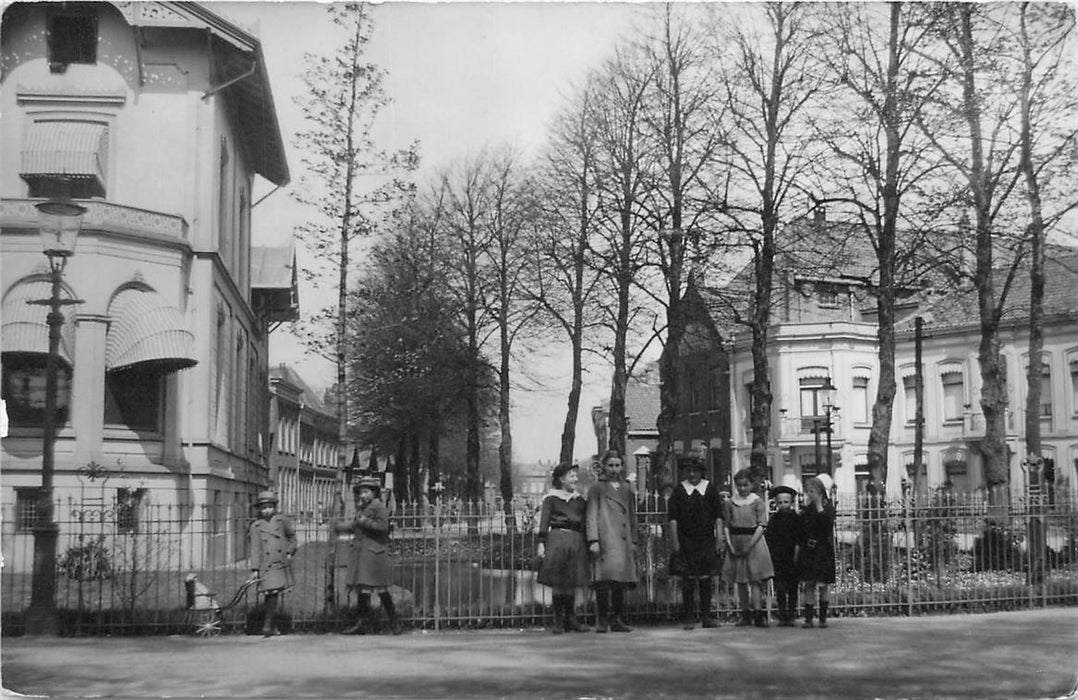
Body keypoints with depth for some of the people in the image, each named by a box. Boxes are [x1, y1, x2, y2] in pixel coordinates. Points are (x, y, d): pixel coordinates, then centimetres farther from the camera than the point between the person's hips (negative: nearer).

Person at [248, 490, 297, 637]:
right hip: (266, 566, -2)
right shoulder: (256, 526, 0)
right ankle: (272, 626, 2)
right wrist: (255, 569, -8)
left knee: (274, 594, 2)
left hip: (281, 564, 2)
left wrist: (290, 552, 11)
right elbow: (255, 549, -3)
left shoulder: (281, 520, 6)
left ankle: (268, 626, 9)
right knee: (271, 593, -8)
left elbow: (292, 536, 21)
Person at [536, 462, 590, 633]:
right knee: (558, 582, -2)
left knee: (572, 583, 6)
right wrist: (541, 543, -14)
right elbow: (544, 522, -4)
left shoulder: (579, 499, 16)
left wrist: (588, 543, 13)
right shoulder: (551, 498, 2)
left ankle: (571, 620, 14)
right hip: (558, 538, -4)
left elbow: (585, 523, 18)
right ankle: (558, 622, 4)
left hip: (576, 542, 4)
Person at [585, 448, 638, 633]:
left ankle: (616, 620, 9)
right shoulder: (597, 488, 5)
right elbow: (591, 516, 0)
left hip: (623, 541, 5)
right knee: (605, 578, -13)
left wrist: (633, 541, 16)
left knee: (621, 580, 3)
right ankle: (602, 621, -10)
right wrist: (593, 540, -10)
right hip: (605, 540, -5)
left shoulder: (627, 489, 20)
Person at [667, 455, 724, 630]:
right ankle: (688, 618, 5)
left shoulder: (710, 488, 4)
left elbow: (718, 516, 5)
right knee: (688, 580, -1)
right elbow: (672, 517, -1)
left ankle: (706, 616, 13)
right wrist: (675, 540, -7)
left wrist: (719, 538, -1)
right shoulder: (679, 490, 1)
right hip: (686, 541, -1)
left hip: (706, 540, 1)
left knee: (706, 580, 5)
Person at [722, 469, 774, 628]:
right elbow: (726, 525, 6)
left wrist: (750, 544, -14)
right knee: (740, 580, 7)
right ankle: (746, 614, 13)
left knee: (755, 578, -7)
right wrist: (730, 544, -6)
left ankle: (757, 613, -9)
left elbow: (761, 525, -7)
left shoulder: (758, 502, -3)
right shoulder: (729, 502, 6)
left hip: (754, 541, -3)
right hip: (736, 543, 4)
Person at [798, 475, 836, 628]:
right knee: (808, 585, 1)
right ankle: (808, 617, 3)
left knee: (824, 585, 2)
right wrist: (798, 549, 4)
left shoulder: (828, 508, -2)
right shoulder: (806, 510, 10)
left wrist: (819, 506, -17)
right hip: (807, 551, 3)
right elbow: (801, 531, 11)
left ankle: (823, 617, 10)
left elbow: (826, 525, -19)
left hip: (823, 551, -3)